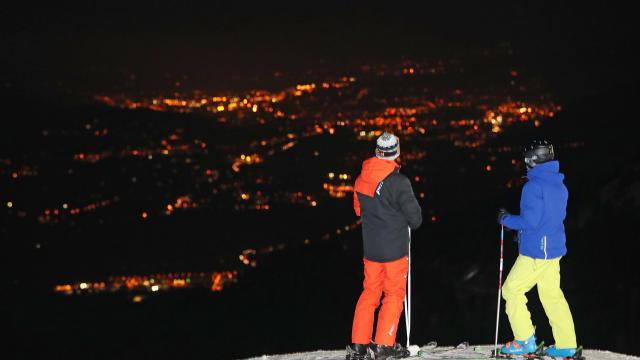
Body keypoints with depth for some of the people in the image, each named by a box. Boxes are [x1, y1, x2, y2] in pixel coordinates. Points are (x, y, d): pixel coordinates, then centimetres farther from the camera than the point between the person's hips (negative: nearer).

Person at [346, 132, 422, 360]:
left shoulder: (361, 179, -1)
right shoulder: (399, 182, -19)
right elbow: (415, 219, -13)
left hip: (370, 248, 5)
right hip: (395, 248, -5)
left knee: (370, 292, 14)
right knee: (394, 294, 8)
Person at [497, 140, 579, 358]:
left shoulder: (533, 186, -17)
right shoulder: (560, 186, 10)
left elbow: (530, 221, -20)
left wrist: (506, 219, -3)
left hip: (535, 252, -8)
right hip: (554, 249, 8)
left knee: (512, 290, 3)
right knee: (552, 295, 13)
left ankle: (525, 341, 1)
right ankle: (566, 346, 11)